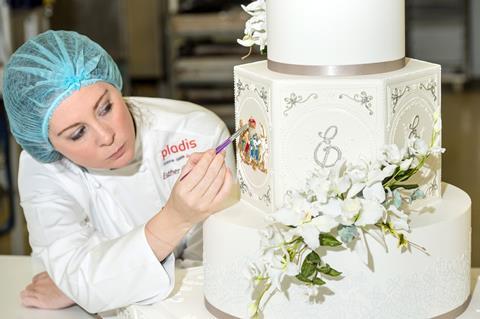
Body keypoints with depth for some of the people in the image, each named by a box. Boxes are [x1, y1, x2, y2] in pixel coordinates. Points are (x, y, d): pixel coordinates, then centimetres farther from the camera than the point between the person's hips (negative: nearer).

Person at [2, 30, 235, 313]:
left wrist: (80, 286, -16)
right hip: (109, 312, 0)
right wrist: (176, 219, -40)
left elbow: (212, 269, -14)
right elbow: (81, 278, -26)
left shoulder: (199, 134, -17)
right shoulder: (40, 170, -14)